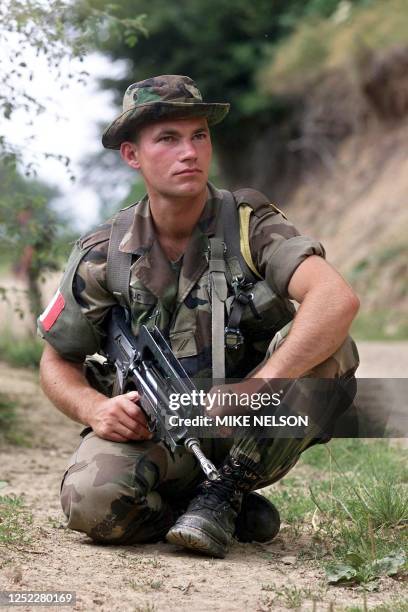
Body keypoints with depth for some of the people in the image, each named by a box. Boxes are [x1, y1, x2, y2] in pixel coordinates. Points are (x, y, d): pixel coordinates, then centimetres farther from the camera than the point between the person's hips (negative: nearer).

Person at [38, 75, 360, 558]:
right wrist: (95, 410, -15)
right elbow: (57, 362, 9)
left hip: (246, 436, 0)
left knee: (329, 349, -26)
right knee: (91, 503, -31)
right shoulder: (103, 256, -3)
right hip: (152, 434, 1)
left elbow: (337, 299, -29)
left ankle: (225, 493, -14)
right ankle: (235, 509, -2)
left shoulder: (251, 225, -11)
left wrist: (260, 387, -41)